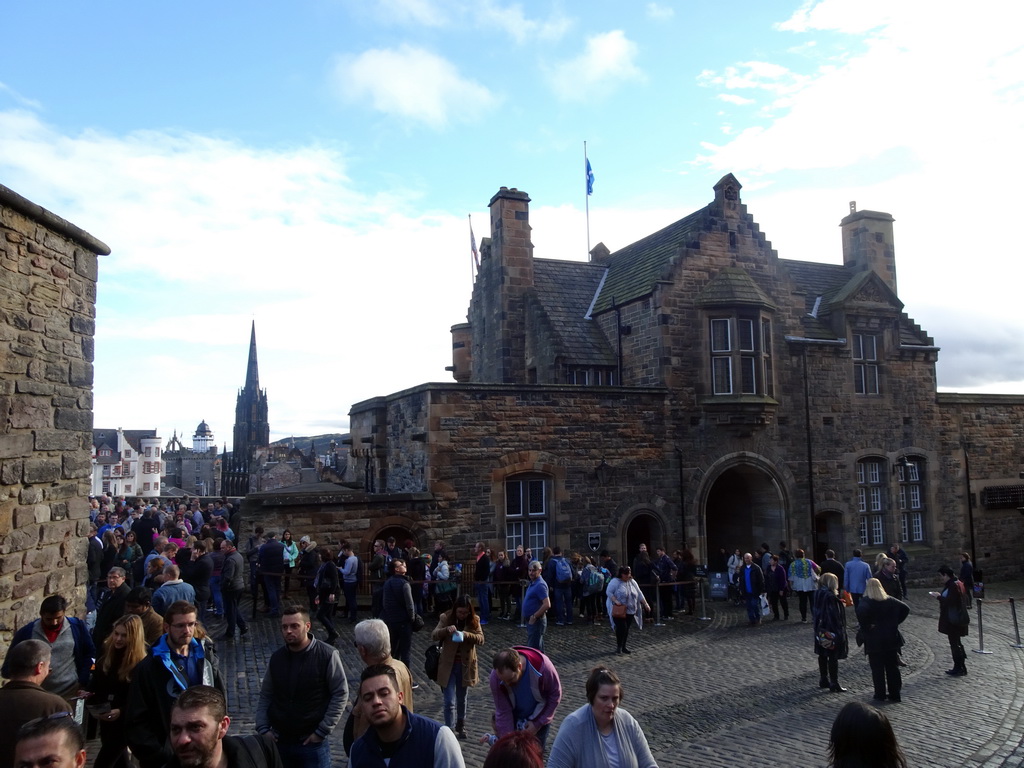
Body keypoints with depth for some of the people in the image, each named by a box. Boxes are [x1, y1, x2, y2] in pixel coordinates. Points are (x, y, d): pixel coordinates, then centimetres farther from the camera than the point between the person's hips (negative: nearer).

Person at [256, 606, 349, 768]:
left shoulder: (327, 655, -12)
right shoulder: (276, 657, 3)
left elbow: (340, 694, -10)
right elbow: (265, 696, 12)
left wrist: (323, 731, -11)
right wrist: (262, 728, 1)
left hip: (313, 743, -4)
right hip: (279, 741, 4)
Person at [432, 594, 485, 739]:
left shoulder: (474, 620, -4)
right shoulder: (446, 617, -9)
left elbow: (481, 639, -12)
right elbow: (434, 636, -13)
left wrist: (466, 634, -29)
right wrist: (446, 630, -33)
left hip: (465, 666, 2)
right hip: (448, 665, -2)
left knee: (462, 699, 18)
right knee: (449, 702, -6)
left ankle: (461, 726, 37)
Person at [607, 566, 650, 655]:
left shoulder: (632, 582, 9)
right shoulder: (615, 582, -10)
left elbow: (639, 594, 13)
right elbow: (609, 592, -14)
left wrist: (645, 604, 8)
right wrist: (615, 601, -24)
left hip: (630, 611, 6)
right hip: (618, 611, -6)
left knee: (626, 629, 9)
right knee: (621, 627, -13)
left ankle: (623, 646, 22)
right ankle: (618, 646, 4)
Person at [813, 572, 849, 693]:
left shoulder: (818, 594, 3)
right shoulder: (830, 597, -22)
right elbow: (834, 616, -23)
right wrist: (839, 632, -18)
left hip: (820, 632, 8)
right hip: (831, 632, -8)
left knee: (822, 655, 16)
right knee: (833, 657, 1)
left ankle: (823, 680, 26)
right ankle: (834, 684, 7)